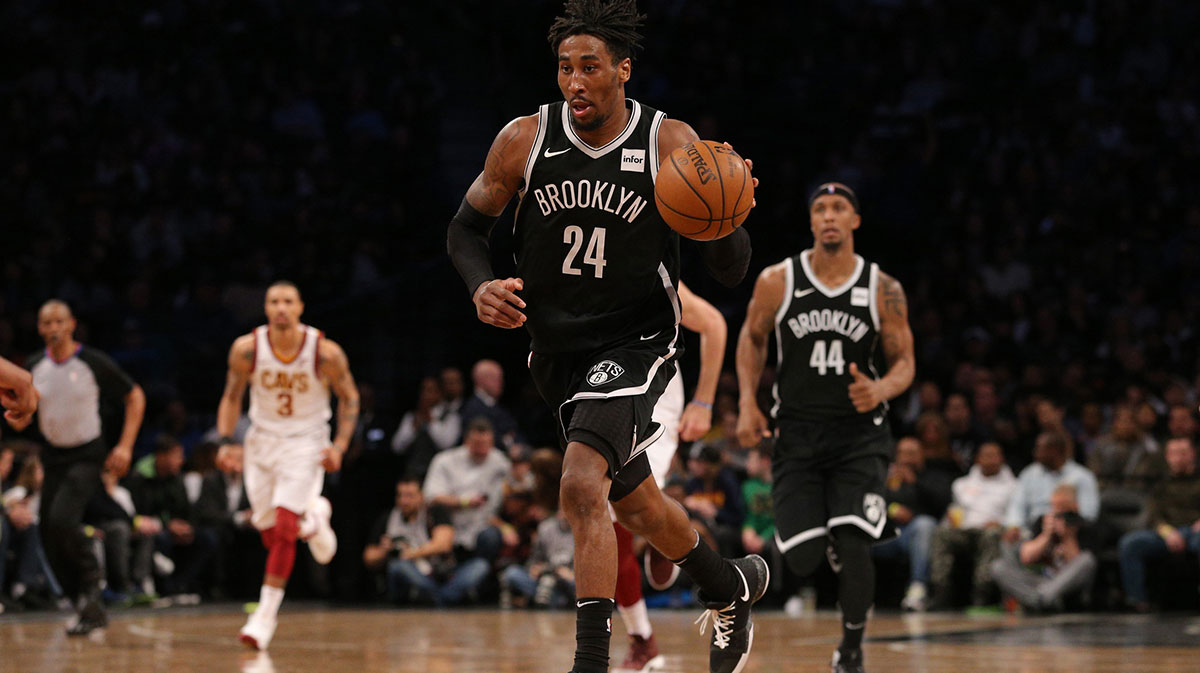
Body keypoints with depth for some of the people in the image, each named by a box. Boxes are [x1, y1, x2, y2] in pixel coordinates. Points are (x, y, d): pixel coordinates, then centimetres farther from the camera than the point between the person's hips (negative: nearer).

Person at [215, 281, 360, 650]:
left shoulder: (326, 352, -18)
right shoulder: (246, 349, -13)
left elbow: (349, 398, -3)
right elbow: (232, 397, 1)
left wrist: (340, 446, -13)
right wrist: (226, 442, -12)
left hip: (305, 443, -3)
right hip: (262, 438, 3)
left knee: (283, 526, -17)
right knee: (269, 531, 7)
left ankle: (266, 615, -10)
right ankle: (312, 519, 43)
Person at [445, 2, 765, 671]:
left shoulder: (672, 144, -15)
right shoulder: (524, 140, -8)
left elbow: (731, 271, -12)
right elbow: (466, 227, 6)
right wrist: (481, 286, -15)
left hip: (637, 340, -5)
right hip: (558, 348, 5)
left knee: (583, 487, -26)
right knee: (635, 504, 21)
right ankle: (734, 586, 48)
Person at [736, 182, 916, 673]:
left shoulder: (883, 291, -5)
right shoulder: (777, 282, -4)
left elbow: (905, 362, 2)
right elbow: (752, 338, 11)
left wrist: (881, 390, -21)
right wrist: (748, 404, 0)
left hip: (859, 434, -1)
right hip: (798, 432, 1)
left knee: (852, 549, -17)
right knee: (803, 560, -7)